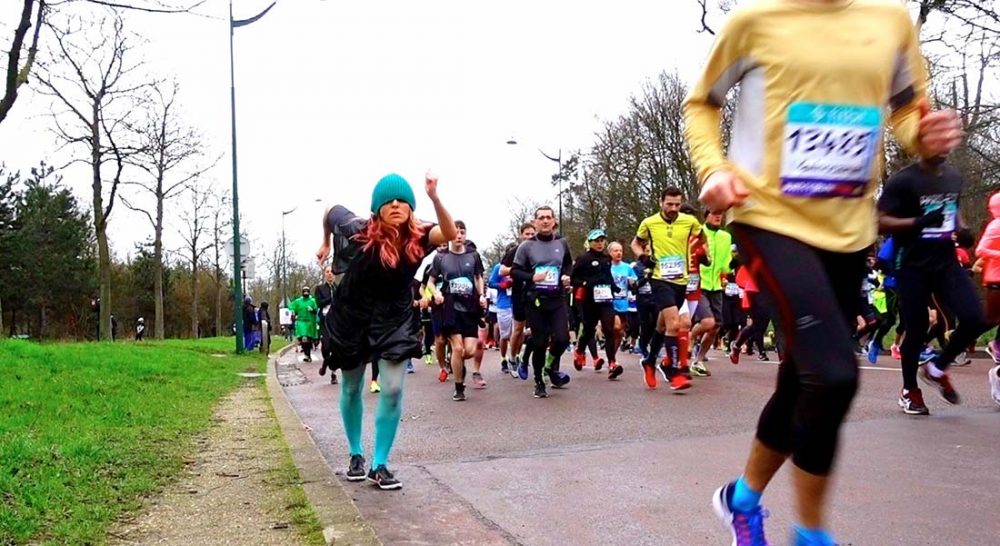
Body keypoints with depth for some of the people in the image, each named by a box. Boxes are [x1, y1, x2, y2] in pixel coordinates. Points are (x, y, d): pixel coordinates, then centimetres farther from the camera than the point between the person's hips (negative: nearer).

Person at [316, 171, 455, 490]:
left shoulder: (418, 236, -19)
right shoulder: (357, 230, -20)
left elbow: (450, 234, -40)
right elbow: (331, 211, 1)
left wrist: (434, 198, -54)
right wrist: (326, 244, 15)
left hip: (394, 320, 0)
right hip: (352, 319, 0)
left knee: (393, 390, -11)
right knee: (351, 389, 13)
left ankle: (379, 466, 2)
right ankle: (356, 455, 34)